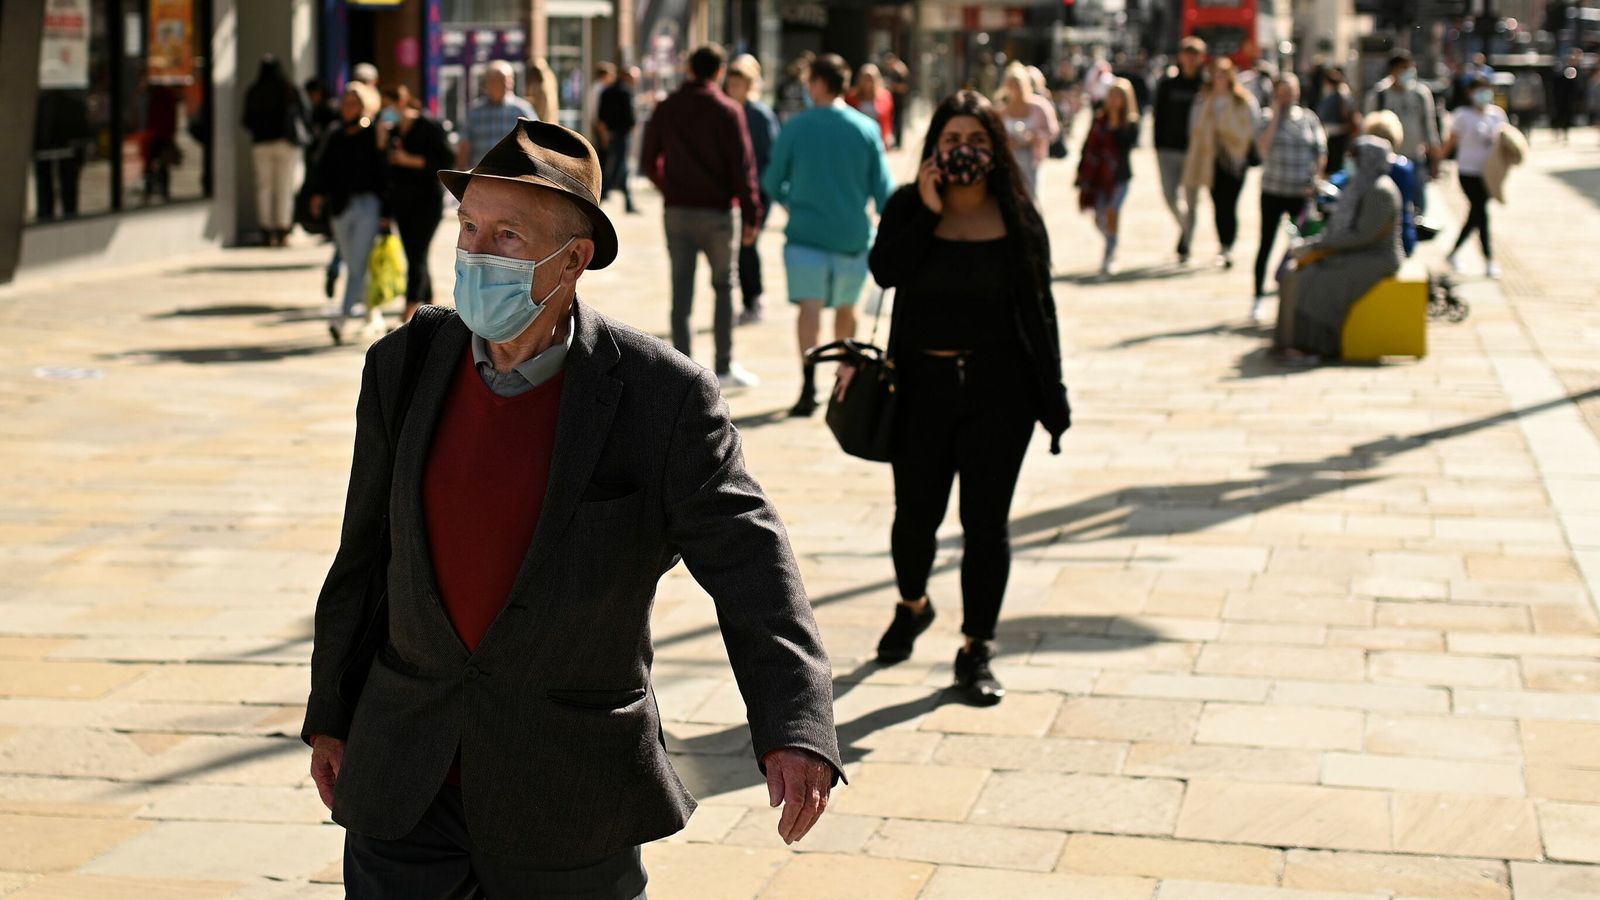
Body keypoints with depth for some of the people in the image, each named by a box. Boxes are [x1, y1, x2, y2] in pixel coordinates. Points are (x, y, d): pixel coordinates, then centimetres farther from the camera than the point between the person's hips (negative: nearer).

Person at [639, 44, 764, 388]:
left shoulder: (665, 109, 3)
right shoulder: (727, 111, -7)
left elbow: (648, 161, 9)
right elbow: (742, 166, -10)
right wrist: (751, 216, -6)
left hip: (677, 212, 3)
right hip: (716, 212, -3)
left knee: (681, 291, 5)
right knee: (724, 287, 10)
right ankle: (724, 367, 11)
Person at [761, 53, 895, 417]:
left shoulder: (796, 127, -3)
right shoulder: (867, 129, 1)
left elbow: (772, 183, 3)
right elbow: (883, 189, 3)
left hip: (806, 232, -3)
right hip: (853, 236, 3)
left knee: (809, 307, -9)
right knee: (846, 309, 19)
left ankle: (809, 384, -27)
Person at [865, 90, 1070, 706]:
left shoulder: (1019, 217, 1)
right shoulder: (907, 208, 2)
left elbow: (1039, 309, 3)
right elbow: (885, 270, -16)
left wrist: (1052, 394, 0)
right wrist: (928, 212, -18)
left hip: (998, 386, -1)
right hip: (923, 384, 1)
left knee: (985, 520, 0)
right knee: (916, 513, 10)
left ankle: (977, 649, 11)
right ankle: (912, 605, 40)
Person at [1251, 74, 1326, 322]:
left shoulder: (1309, 118, 6)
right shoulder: (1267, 118, 2)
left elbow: (1322, 152, 6)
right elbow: (1263, 147, -15)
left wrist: (1313, 178, -6)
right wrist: (1276, 116, -11)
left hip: (1302, 192, 1)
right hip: (1273, 190, -1)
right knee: (1266, 244, 2)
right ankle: (1258, 297, 9)